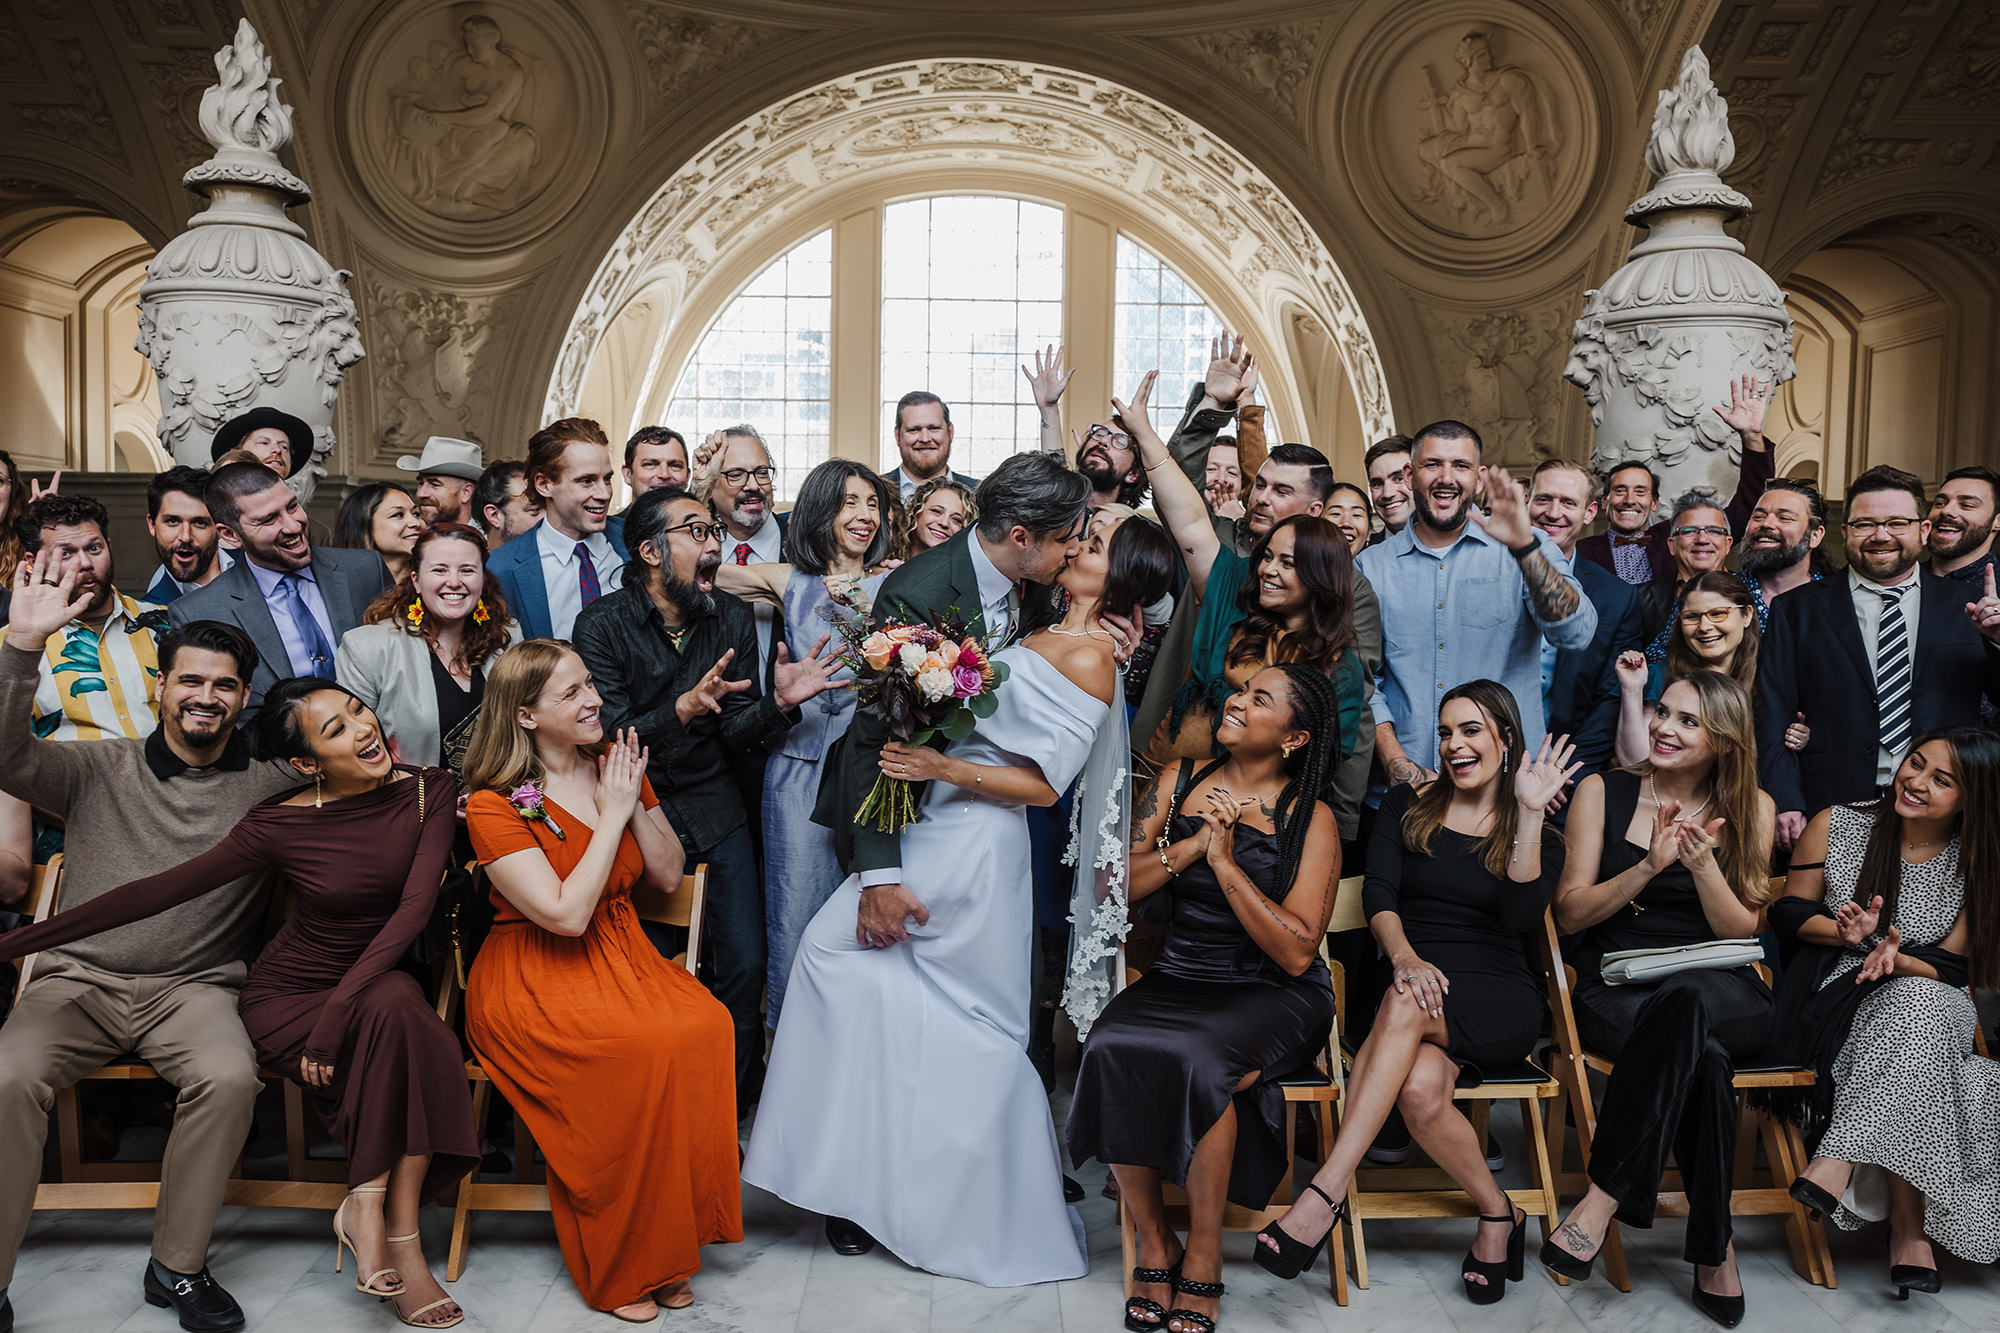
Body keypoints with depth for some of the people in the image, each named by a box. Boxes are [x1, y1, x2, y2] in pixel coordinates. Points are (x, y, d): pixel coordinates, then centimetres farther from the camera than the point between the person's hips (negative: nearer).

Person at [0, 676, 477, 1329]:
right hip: (283, 997, -2)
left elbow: (416, 904, -17)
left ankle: (366, 1203, -20)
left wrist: (340, 1008, -26)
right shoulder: (279, 824, -12)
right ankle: (398, 1239, -23)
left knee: (397, 1008, -35)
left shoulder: (429, 791, -8)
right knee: (399, 1012, -33)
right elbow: (161, 890, -10)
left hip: (378, 980, 2)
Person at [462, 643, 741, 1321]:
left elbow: (669, 876, 9)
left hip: (624, 956, 5)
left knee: (707, 1026, -26)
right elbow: (565, 915, -19)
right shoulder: (494, 806, -10)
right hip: (534, 979, -5)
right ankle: (620, 1268, -12)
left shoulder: (614, 766, 8)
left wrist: (637, 803, -6)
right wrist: (612, 814, -14)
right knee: (647, 1049, -31)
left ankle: (670, 1246, -11)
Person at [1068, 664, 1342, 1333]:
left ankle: (1202, 1257, -12)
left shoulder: (1311, 820, -4)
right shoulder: (1179, 782, 8)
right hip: (1178, 978, 4)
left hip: (1272, 996, -3)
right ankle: (1154, 1243, -8)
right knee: (1111, 1049, -28)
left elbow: (1296, 952, -12)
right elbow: (1113, 887, 4)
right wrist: (1192, 845, -10)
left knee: (1196, 1060, -33)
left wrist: (1224, 860, -16)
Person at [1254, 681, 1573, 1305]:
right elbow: (1378, 896, 0)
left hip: (1498, 1003, -2)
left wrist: (1531, 813, -13)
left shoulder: (1535, 833, 10)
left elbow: (1519, 917, -9)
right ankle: (1498, 1213, -10)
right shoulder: (1407, 807, 14)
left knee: (1406, 1006, -38)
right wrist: (1404, 954, -21)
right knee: (1421, 1089, -35)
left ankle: (1327, 1190, -38)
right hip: (1416, 977, 2)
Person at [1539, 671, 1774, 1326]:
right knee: (1703, 1053, -36)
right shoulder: (1604, 792, 6)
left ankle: (1604, 1196, -33)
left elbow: (1741, 931, 4)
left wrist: (1702, 864, -15)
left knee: (1689, 997, -39)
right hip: (1616, 994, 0)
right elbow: (1570, 913, 3)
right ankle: (1714, 1251, -24)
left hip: (1724, 993, 1)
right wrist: (1651, 866, -13)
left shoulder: (1750, 807, 8)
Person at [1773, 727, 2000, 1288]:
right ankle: (1909, 1226, -33)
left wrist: (1898, 957, -26)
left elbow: (1953, 968, -4)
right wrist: (1847, 933, -16)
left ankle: (1838, 1159, -40)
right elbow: (1789, 912, 4)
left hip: (1931, 1004, 0)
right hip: (1835, 1002, 0)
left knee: (1914, 999, -37)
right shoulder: (1836, 826, -1)